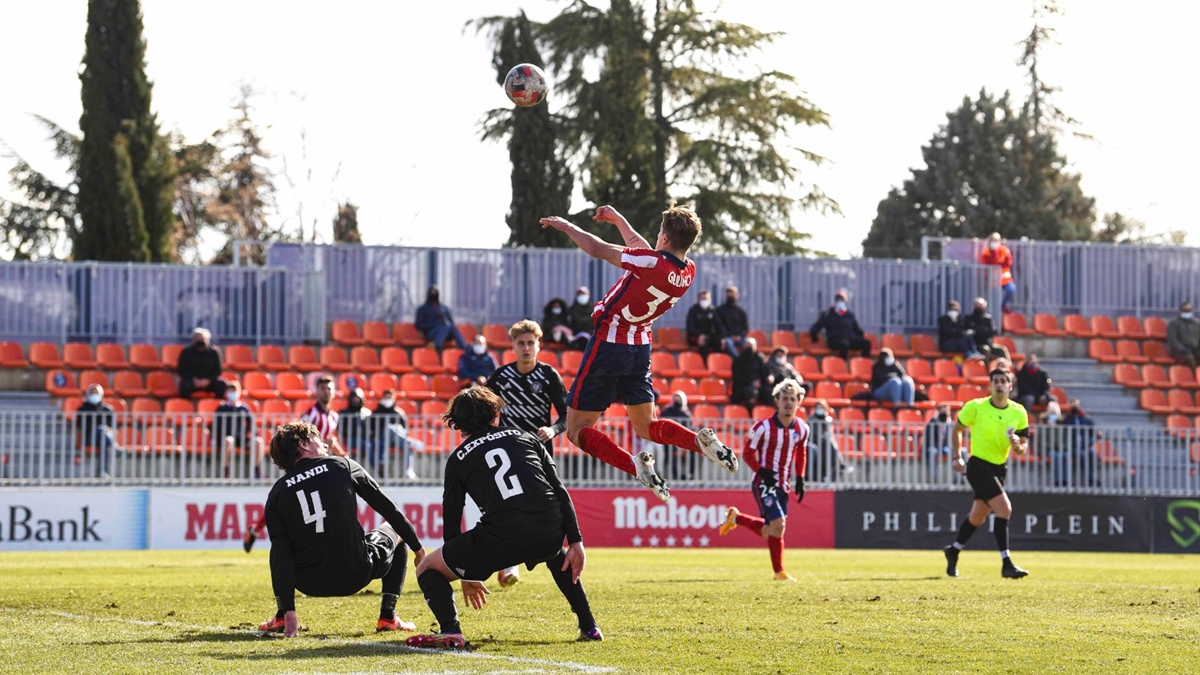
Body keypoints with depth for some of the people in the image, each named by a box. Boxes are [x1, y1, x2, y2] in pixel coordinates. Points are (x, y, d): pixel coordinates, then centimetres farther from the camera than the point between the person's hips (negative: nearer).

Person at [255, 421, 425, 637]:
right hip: (355, 577, -2)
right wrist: (418, 549, 17)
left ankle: (281, 618, 20)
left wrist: (288, 611, -6)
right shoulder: (343, 466, 0)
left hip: (310, 584, 2)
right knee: (396, 530, 28)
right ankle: (387, 617, 17)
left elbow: (281, 557, -5)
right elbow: (388, 509, 6)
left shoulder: (276, 495, 1)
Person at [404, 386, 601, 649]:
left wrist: (467, 576, 32)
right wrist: (575, 542, 14)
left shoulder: (458, 459, 18)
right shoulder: (525, 438, 24)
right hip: (550, 532, 4)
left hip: (502, 538, -4)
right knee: (557, 554, 42)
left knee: (427, 569, 14)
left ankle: (450, 631, -10)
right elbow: (560, 492, 14)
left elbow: (451, 522, 22)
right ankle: (588, 627, 35)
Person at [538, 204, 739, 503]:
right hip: (642, 348, 7)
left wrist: (566, 226, 2)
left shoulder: (653, 263, -25)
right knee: (646, 426, 20)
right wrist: (619, 220, 28)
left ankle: (636, 465, -22)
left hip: (609, 342, -7)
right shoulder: (688, 271, -3)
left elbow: (597, 249, -15)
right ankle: (701, 441, -8)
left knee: (578, 429, 1)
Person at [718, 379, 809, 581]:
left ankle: (736, 517, 37)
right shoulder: (764, 427, -14)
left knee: (769, 531, 11)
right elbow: (747, 453, -5)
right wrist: (762, 471, -20)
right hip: (764, 483, -6)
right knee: (778, 523, -19)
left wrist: (800, 479, 9)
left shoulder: (802, 429, 2)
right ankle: (779, 571, -6)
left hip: (782, 485, 6)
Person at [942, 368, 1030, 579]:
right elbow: (957, 429, 3)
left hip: (1000, 469, 6)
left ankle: (953, 551, 41)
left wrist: (1018, 446, -20)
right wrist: (957, 457, -2)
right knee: (1004, 508, -20)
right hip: (978, 465, -6)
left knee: (978, 517, 17)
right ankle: (1006, 564, -19)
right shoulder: (975, 407, -11)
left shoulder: (1018, 413, -1)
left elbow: (1023, 446, 3)